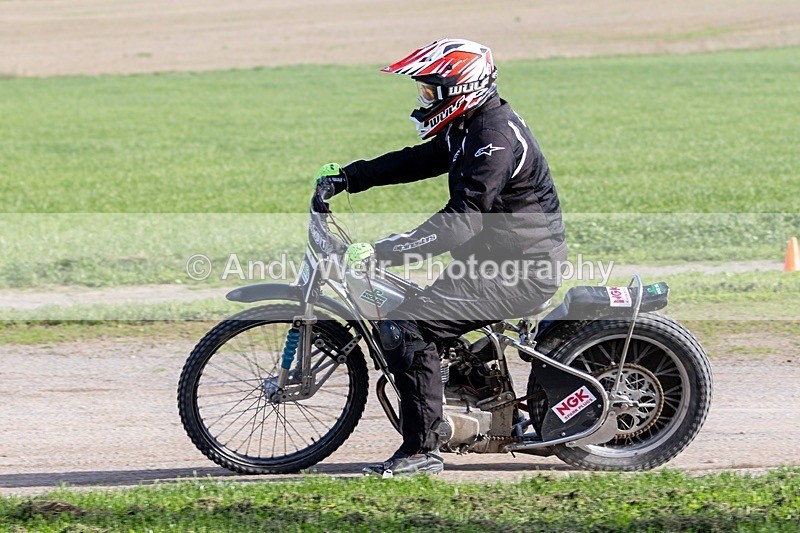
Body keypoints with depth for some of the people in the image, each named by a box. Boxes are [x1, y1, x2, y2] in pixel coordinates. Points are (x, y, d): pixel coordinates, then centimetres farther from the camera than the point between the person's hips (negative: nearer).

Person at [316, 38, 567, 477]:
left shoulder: (495, 137, -21)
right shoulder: (470, 128, 12)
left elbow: (463, 219, -29)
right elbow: (416, 161, 21)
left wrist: (384, 251, -34)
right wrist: (348, 176, 10)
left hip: (518, 272, -11)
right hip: (496, 259, 11)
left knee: (405, 327, -21)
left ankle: (421, 449, -19)